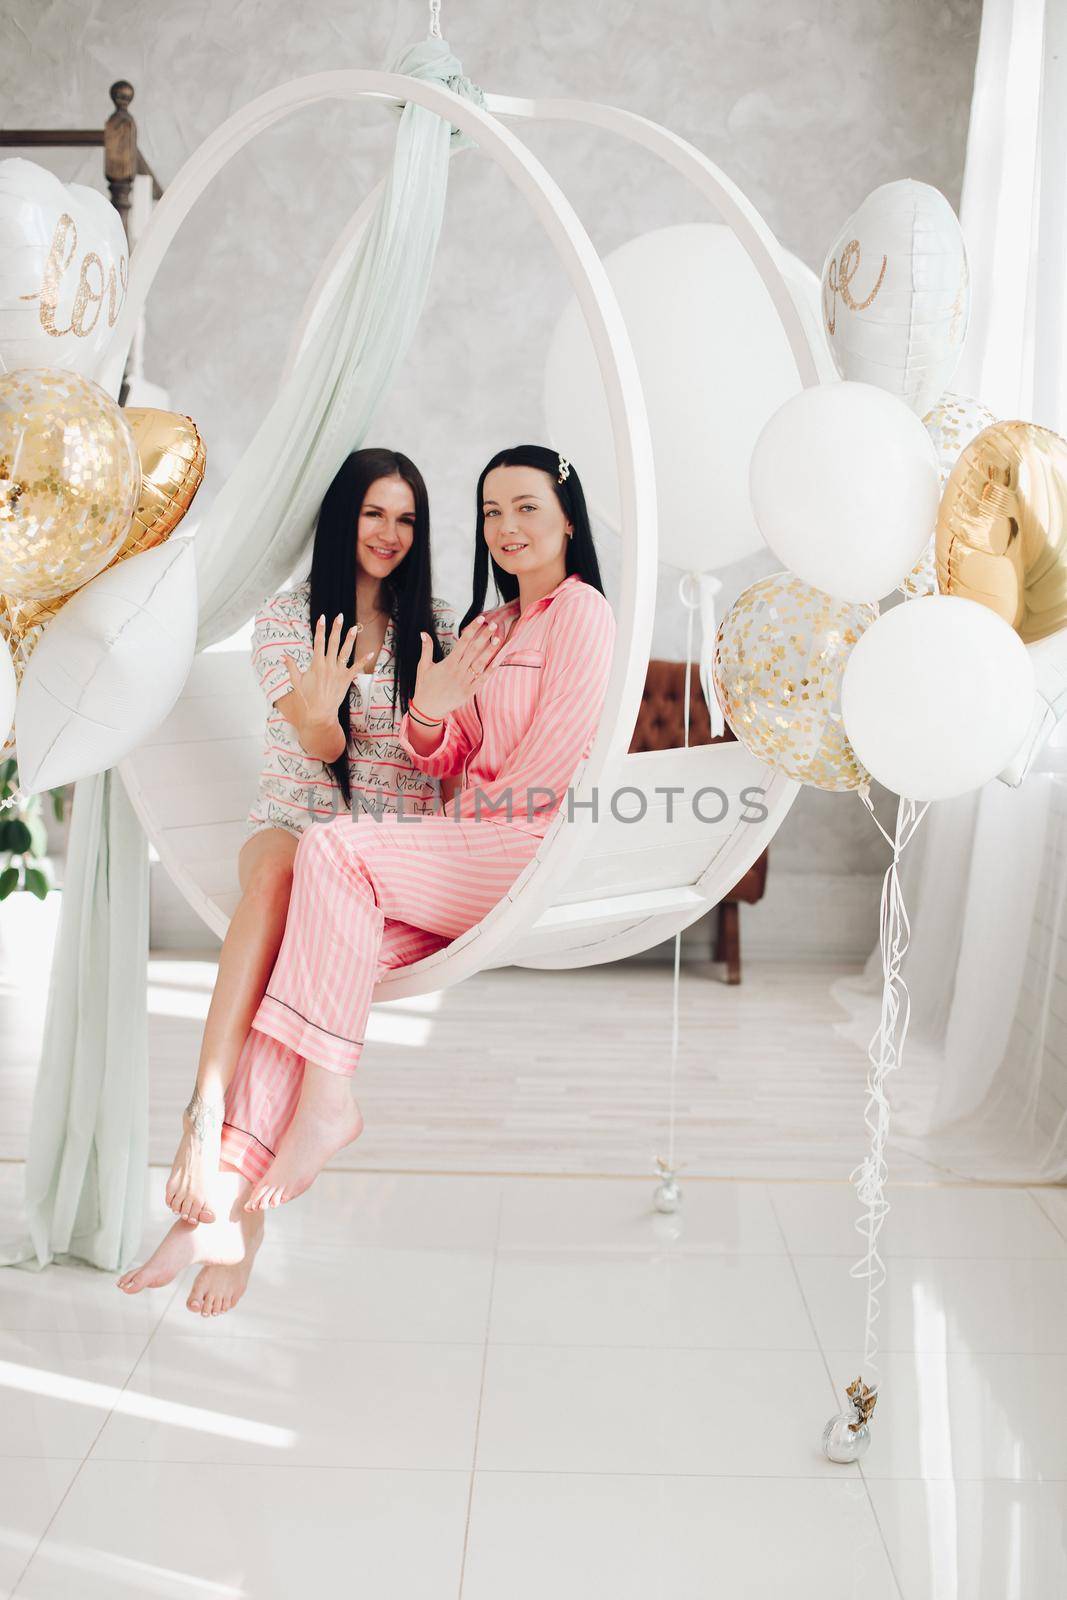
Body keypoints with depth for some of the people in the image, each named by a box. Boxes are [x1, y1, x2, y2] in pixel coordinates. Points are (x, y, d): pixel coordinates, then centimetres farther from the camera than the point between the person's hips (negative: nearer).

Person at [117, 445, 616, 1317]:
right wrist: (431, 707, -2)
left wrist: (467, 818, -2)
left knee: (330, 848, -25)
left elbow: (553, 759, -10)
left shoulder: (581, 609, 0)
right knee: (329, 943, -19)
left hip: (534, 852, -7)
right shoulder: (490, 625, 26)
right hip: (466, 858, 7)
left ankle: (329, 1097, -19)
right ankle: (230, 1201, -25)